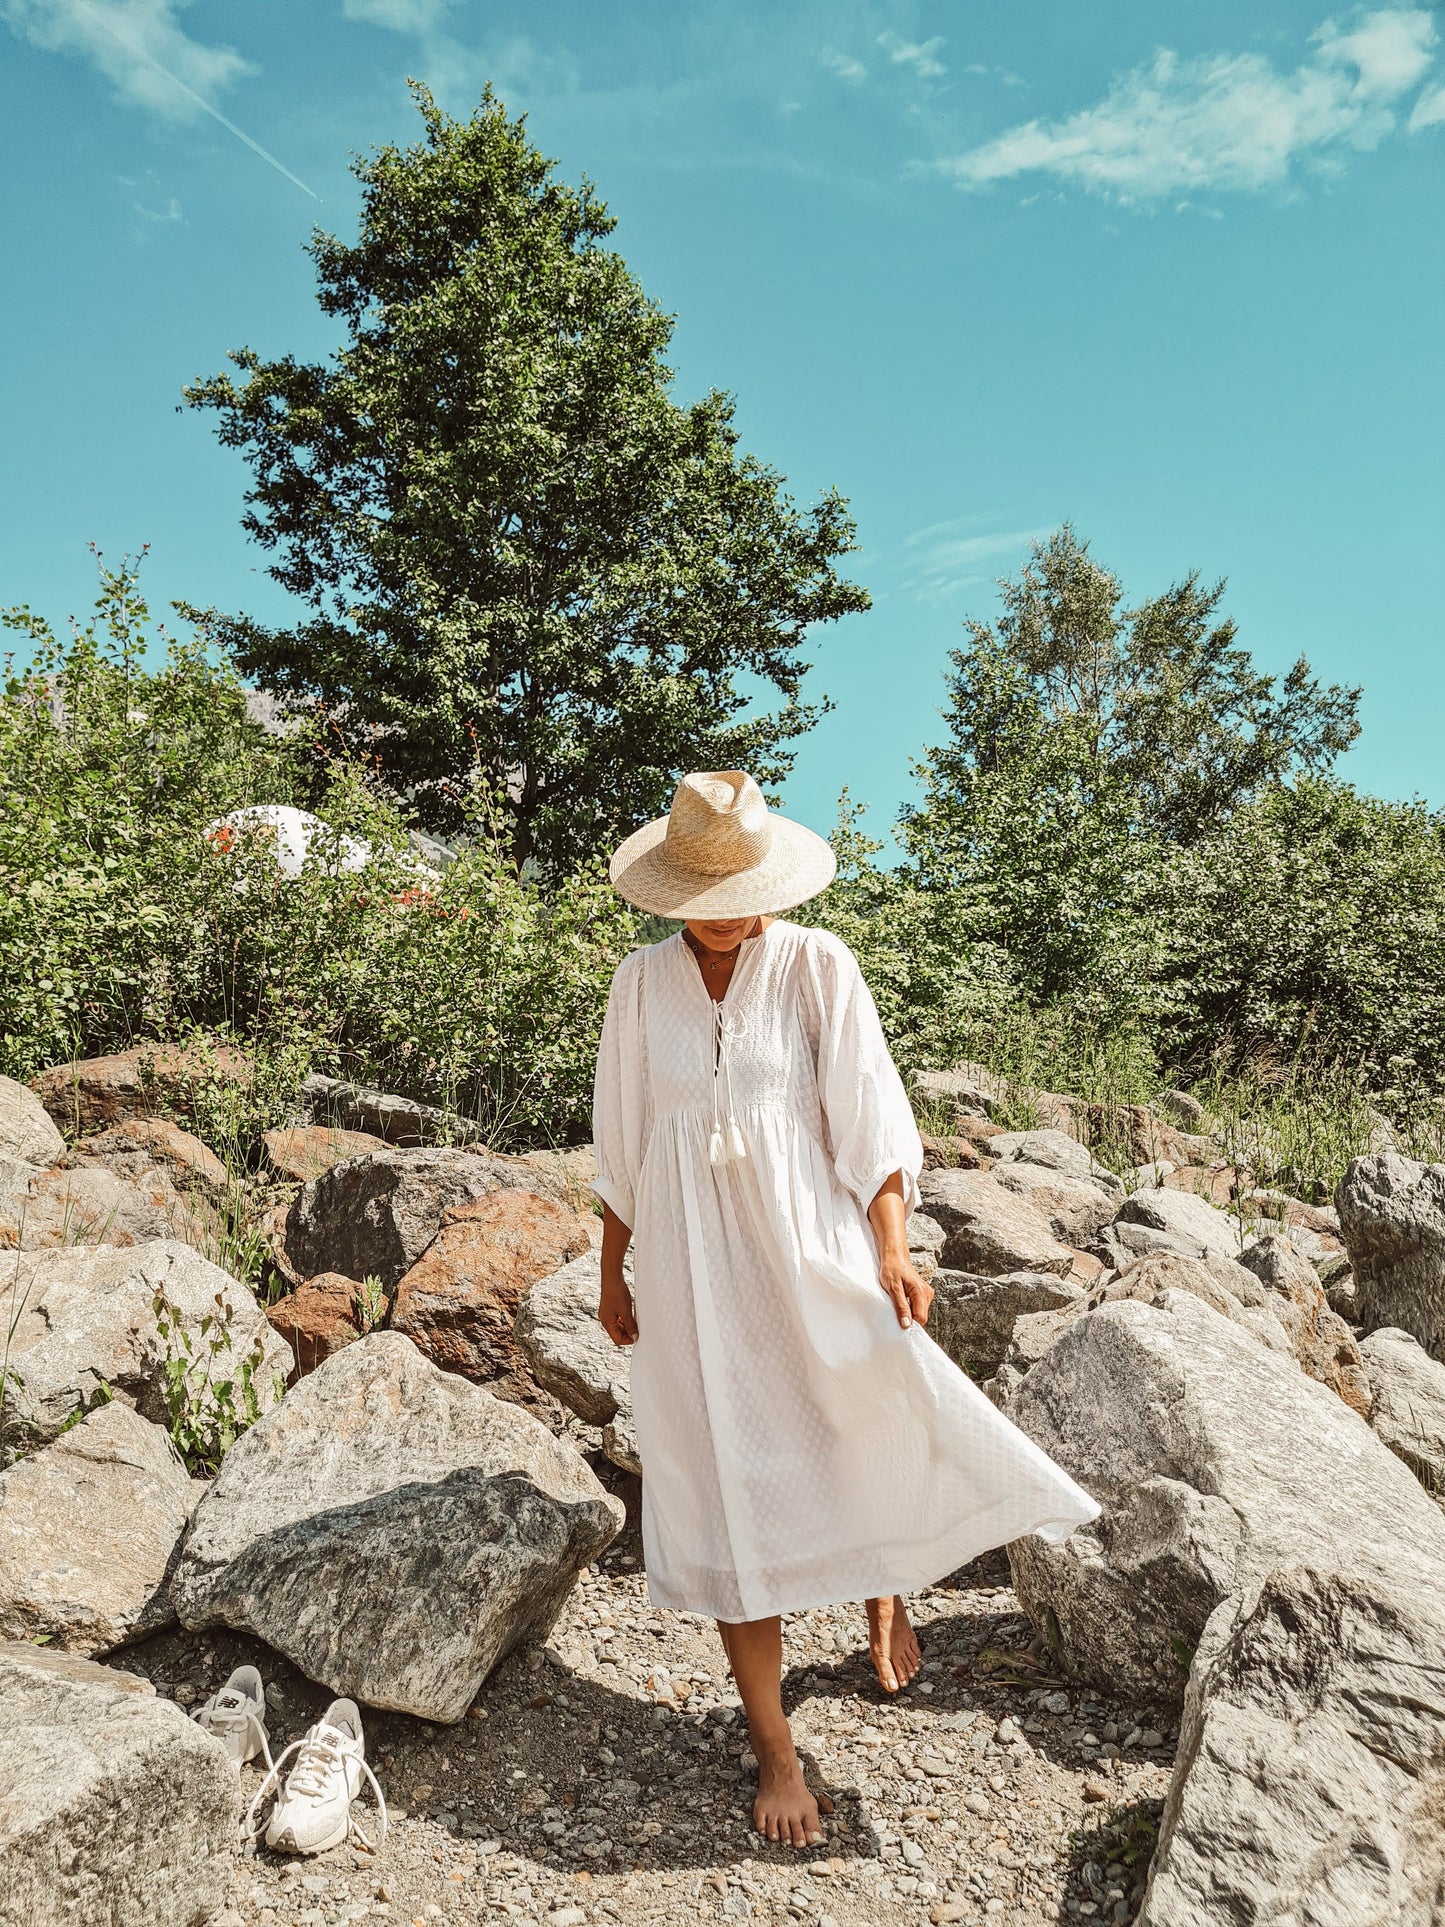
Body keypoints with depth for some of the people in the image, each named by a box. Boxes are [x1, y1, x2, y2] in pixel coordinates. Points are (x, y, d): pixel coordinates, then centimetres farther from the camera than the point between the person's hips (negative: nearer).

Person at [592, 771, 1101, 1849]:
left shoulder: (816, 966, -6)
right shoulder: (644, 983, 1)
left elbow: (869, 1118, -7)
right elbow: (622, 1144, 9)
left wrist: (892, 1255, -16)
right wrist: (611, 1271, 11)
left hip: (807, 1252, -1)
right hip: (691, 1272, 2)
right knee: (731, 1495, 5)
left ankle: (885, 1590, 28)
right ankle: (774, 1750, 21)